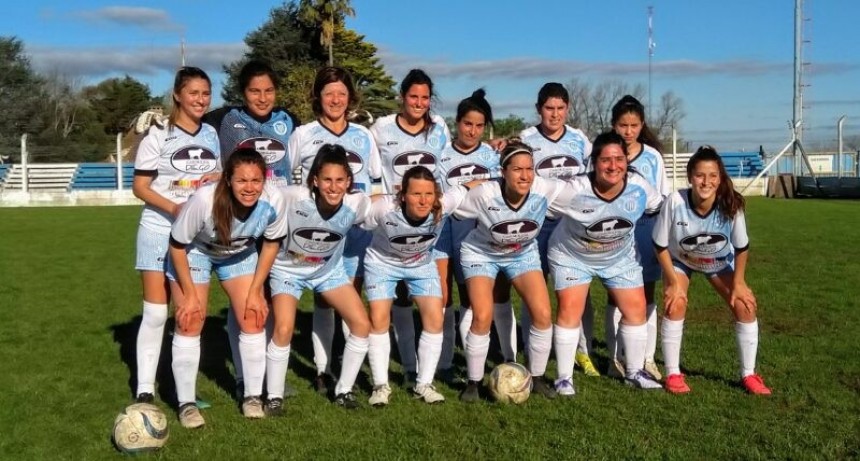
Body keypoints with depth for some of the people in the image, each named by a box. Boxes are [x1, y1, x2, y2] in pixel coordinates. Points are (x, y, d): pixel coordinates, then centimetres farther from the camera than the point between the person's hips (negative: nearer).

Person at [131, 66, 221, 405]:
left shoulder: (211, 135, 10)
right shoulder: (158, 134, -5)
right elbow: (140, 187, -7)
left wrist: (220, 178, -4)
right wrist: (173, 207, -23)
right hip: (160, 231, -4)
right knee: (155, 312, -4)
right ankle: (145, 389, 5)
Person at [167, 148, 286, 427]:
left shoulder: (274, 201, -31)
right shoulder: (204, 200, -39)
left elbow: (271, 243, -10)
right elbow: (178, 245, -22)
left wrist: (255, 291, -9)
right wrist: (189, 294, -17)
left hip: (240, 255, 3)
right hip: (194, 252, -3)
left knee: (253, 319, -4)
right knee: (189, 323, -8)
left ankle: (253, 397, 12)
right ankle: (186, 403, 6)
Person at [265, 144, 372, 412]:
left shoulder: (355, 205, -25)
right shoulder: (293, 198, -33)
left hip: (329, 270, 3)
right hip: (288, 269, -3)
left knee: (362, 324, -5)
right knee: (284, 329, -20)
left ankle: (344, 390, 15)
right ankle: (274, 396, 3)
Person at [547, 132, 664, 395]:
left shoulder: (639, 188, -21)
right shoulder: (575, 191, -34)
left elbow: (660, 208, 0)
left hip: (620, 257, 4)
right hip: (571, 257, -4)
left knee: (636, 309, 3)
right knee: (570, 311, -13)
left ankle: (635, 372, 23)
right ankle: (564, 378, 1)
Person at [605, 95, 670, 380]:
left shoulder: (652, 156, 4)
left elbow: (665, 197, 10)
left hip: (647, 232, 2)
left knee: (646, 295, 6)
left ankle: (648, 358, 15)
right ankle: (615, 358, 13)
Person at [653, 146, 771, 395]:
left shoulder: (731, 205, -34)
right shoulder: (675, 202, -37)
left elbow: (742, 248, -16)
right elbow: (661, 246, -22)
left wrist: (738, 283, -10)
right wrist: (673, 283, -18)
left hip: (720, 262, 2)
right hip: (680, 260, -1)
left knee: (746, 305, -8)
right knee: (675, 305, -21)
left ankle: (748, 374, 9)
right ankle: (673, 374, -5)